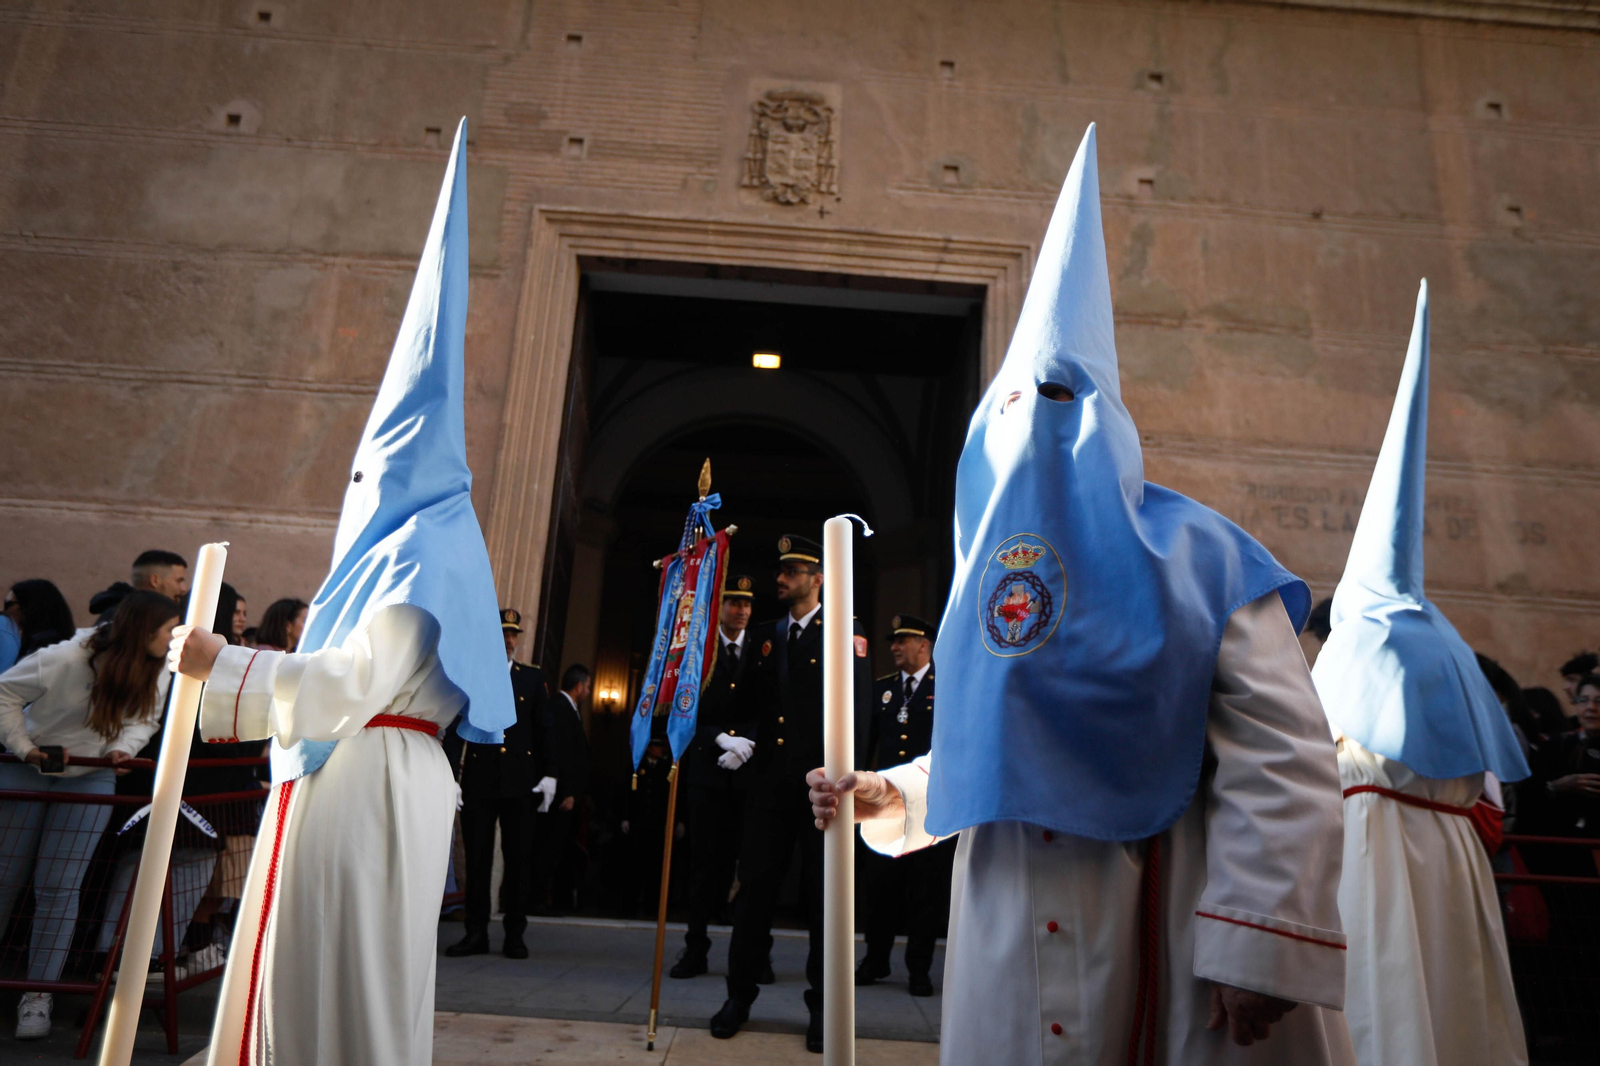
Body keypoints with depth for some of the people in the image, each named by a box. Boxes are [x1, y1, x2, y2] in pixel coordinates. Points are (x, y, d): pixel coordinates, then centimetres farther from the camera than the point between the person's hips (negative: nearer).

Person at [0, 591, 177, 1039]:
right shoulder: (66, 659, -24)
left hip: (91, 779, 2)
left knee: (59, 886, -2)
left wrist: (122, 748, -21)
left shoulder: (157, 675, -11)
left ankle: (37, 994, 5)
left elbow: (143, 720, -2)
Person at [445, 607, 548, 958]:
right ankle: (476, 932, 17)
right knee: (477, 858, 5)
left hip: (519, 781, 1)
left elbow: (544, 729, 7)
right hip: (478, 780, 0)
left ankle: (514, 933, 16)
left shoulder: (533, 678, 9)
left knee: (517, 858, 5)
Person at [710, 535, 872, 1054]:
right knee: (755, 887, 8)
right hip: (769, 781, 4)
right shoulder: (764, 635, 14)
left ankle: (822, 1004, 19)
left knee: (821, 894, 6)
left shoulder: (845, 636, -1)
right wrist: (737, 736, -2)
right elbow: (749, 698, 15)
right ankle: (740, 992, 22)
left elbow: (857, 711, -5)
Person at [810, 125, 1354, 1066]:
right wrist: (889, 796, 2)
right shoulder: (994, 574, 11)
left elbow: (1284, 759, -13)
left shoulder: (1194, 554, -6)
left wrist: (1262, 942, -20)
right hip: (1024, 938, 5)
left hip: (1170, 932, -4)